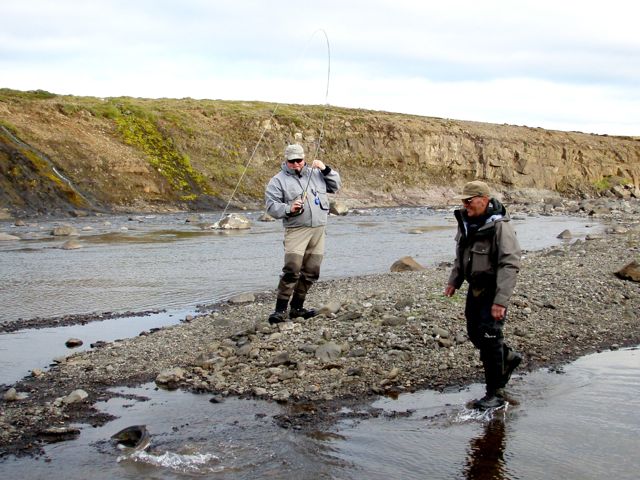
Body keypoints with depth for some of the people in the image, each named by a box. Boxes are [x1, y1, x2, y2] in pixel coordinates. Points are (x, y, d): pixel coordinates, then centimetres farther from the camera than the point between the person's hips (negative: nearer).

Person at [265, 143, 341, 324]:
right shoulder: (278, 180, 1)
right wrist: (289, 209, -20)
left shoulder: (315, 173, 15)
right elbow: (271, 205, -3)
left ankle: (297, 308, 18)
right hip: (296, 230, -5)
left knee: (311, 272, 7)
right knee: (292, 271, -17)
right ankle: (280, 310, -13)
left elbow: (335, 186, 19)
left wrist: (326, 170, 3)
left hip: (318, 230, 5)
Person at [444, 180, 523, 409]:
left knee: (489, 337, -9)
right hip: (475, 288, 8)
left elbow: (510, 265, -26)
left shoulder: (500, 226, -22)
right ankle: (508, 357, 42)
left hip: (493, 290, -8)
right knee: (475, 333, 16)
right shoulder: (466, 222, 4)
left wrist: (501, 300, -30)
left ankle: (496, 393, 3)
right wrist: (453, 281, 14)